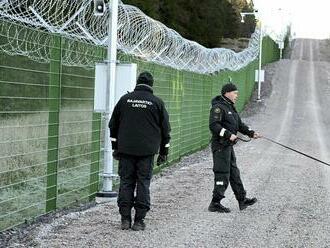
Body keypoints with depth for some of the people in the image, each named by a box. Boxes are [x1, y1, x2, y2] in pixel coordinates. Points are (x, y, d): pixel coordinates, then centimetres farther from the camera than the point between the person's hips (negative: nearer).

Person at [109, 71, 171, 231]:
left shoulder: (125, 99, 6)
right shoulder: (157, 102, 3)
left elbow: (113, 125, 12)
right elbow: (165, 129, 6)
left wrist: (115, 147, 20)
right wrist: (163, 152, 14)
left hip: (125, 150, 1)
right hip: (147, 151, -1)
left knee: (126, 182, 7)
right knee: (143, 183, 3)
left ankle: (125, 219, 4)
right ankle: (139, 221, 2)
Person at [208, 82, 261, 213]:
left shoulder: (230, 107, 17)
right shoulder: (218, 107, -14)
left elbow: (239, 124, 18)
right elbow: (213, 125, -24)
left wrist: (251, 133, 6)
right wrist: (228, 134, -28)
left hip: (228, 146, 10)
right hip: (220, 145, -10)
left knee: (234, 173, 15)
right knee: (222, 175, -7)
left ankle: (242, 200, 23)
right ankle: (215, 204, -1)